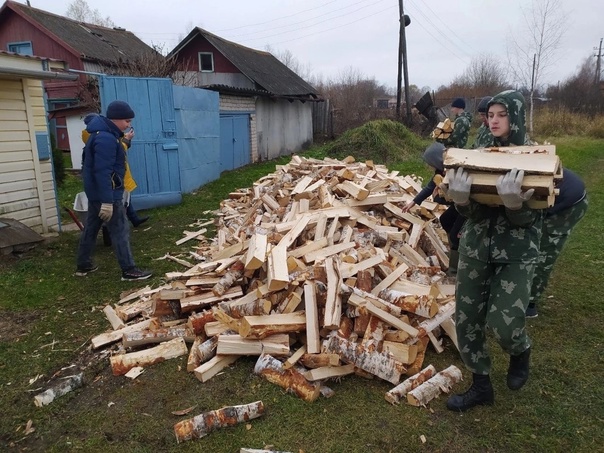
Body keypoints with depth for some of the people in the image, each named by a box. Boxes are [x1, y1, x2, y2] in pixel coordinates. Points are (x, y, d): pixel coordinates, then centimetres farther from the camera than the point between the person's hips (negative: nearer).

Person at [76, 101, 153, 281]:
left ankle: (83, 265, 29)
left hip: (95, 192, 11)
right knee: (120, 231, -4)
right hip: (106, 193, -11)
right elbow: (103, 171, -27)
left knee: (91, 227, 17)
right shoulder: (106, 139, -22)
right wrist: (107, 201, -28)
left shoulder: (103, 133, 12)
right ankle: (129, 270, 2)